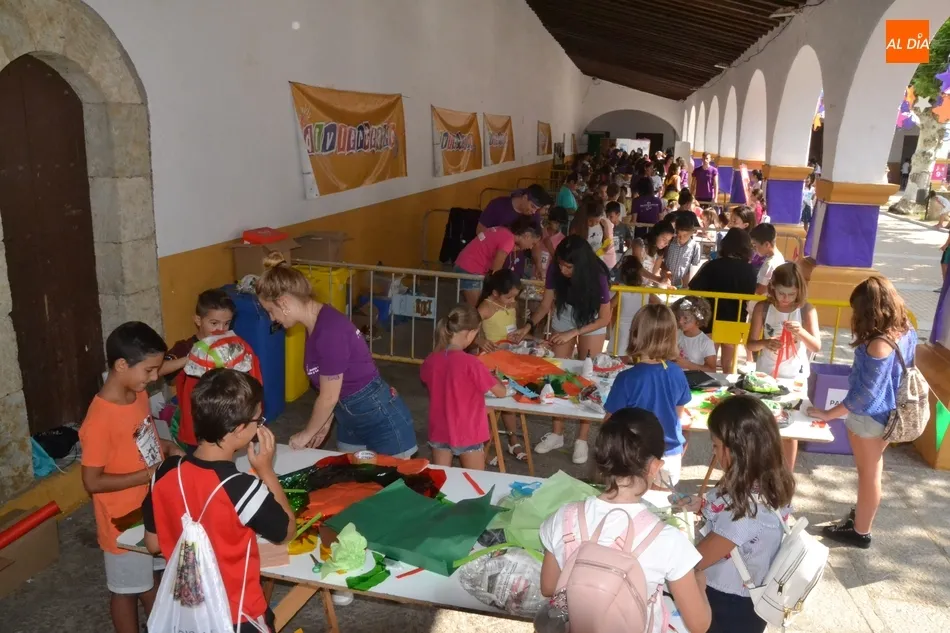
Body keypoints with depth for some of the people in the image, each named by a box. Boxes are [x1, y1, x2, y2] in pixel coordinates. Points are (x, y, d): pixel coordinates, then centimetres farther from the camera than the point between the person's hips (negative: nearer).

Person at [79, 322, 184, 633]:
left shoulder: (138, 394, -5)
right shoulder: (100, 420, -29)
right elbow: (93, 482, -25)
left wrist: (168, 447, -4)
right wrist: (149, 474, -25)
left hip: (152, 508, 8)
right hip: (125, 519, -8)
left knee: (153, 574, 27)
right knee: (127, 587, 14)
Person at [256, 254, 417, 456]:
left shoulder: (329, 330, -27)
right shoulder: (316, 324, 0)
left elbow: (329, 397, -19)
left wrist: (306, 434, -5)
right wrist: (326, 422, 15)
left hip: (382, 420, -9)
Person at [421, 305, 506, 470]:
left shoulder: (431, 360, -6)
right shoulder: (470, 363, -23)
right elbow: (501, 392, -15)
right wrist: (491, 377, 6)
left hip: (440, 432, 5)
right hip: (467, 434, -5)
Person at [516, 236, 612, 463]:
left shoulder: (597, 276, -31)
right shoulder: (555, 271, -24)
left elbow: (604, 318, -22)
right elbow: (545, 305, -12)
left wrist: (573, 333, -28)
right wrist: (530, 325, -28)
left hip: (592, 325, -3)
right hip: (563, 321, 3)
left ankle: (582, 439, 8)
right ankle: (557, 433, 16)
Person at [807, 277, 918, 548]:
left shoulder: (879, 345, -32)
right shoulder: (906, 331, -6)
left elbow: (865, 394, -27)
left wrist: (828, 414, -21)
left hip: (868, 417, -8)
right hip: (887, 414, 8)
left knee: (868, 473, 10)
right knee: (873, 469, 26)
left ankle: (860, 532, 29)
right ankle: (862, 514, 47)